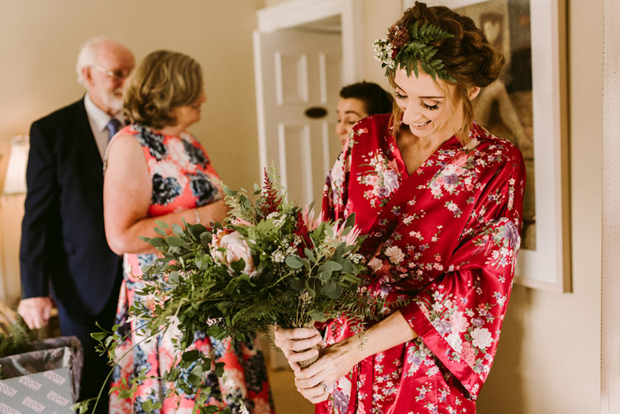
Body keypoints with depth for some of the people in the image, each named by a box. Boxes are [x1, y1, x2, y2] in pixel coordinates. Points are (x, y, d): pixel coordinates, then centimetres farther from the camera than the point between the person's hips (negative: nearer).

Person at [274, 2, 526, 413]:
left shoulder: (497, 166, -11)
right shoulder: (366, 138, -3)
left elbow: (473, 285, -16)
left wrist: (356, 347, -23)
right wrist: (299, 320, -21)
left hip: (424, 369, -2)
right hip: (341, 349, 3)